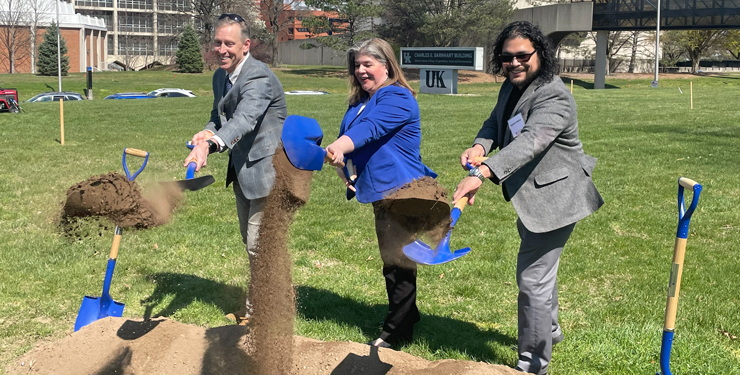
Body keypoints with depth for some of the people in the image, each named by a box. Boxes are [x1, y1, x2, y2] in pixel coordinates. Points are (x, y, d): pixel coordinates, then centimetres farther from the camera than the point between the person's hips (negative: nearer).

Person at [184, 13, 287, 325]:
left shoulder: (259, 78, -24)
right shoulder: (220, 76, 5)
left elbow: (243, 120, -41)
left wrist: (211, 145, -58)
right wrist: (206, 133, -8)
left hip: (268, 169, -10)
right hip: (243, 168, 10)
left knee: (259, 244, -6)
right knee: (250, 240, 21)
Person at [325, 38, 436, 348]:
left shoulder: (397, 98, -13)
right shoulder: (360, 101, 15)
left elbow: (370, 127, -31)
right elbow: (348, 136, 24)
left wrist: (339, 147, -47)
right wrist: (344, 169, 5)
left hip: (402, 191, -10)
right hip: (381, 193, 10)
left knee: (398, 262, -5)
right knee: (391, 259, 18)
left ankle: (396, 331, 6)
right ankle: (408, 315, 33)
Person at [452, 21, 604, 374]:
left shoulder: (553, 97, -25)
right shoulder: (511, 87, 5)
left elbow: (529, 142, -39)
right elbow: (495, 123, 11)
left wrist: (481, 174, -51)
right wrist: (480, 145, -14)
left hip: (553, 198, -10)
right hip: (532, 197, 10)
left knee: (533, 278, -8)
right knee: (539, 267, 27)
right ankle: (549, 328, 51)